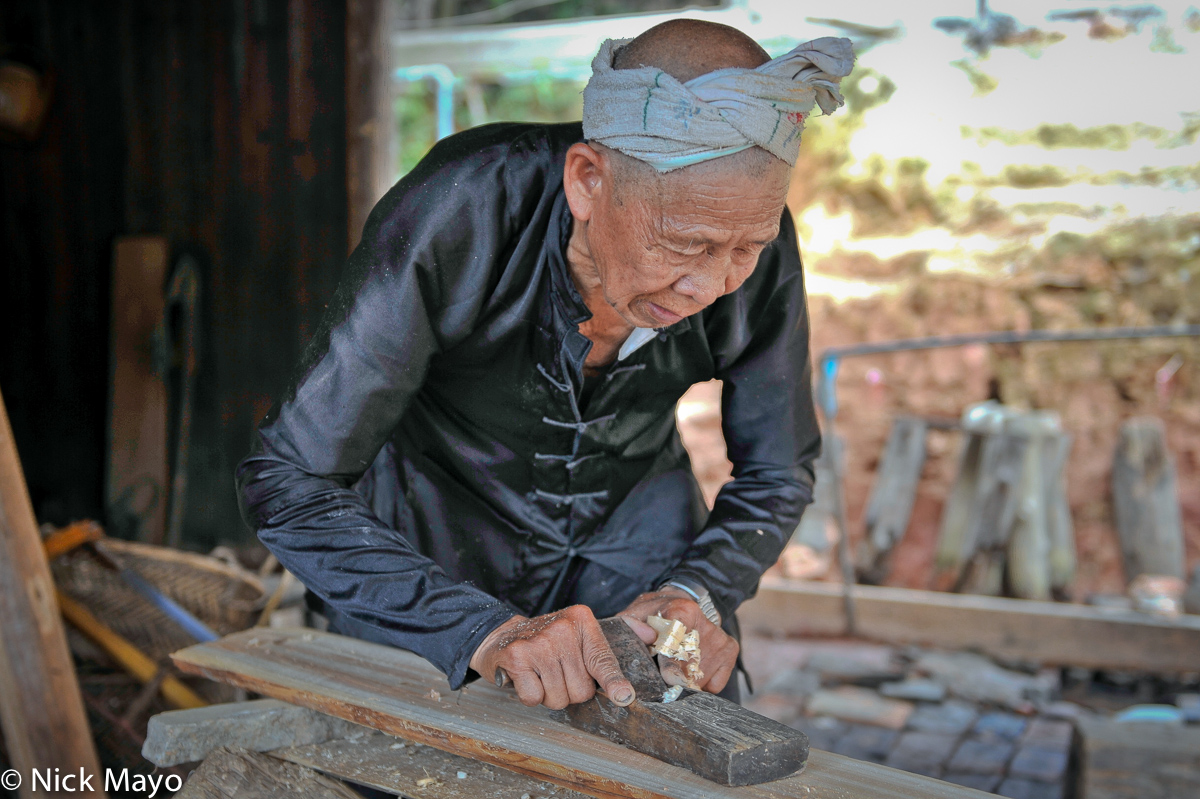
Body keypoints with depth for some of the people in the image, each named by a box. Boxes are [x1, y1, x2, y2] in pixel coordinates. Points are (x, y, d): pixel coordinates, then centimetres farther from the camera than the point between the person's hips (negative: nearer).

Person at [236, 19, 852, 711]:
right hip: (440, 519, -2)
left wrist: (697, 593, -26)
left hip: (632, 517, 2)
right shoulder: (452, 219, -34)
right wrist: (488, 631, -41)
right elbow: (288, 483, -31)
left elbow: (777, 472, -7)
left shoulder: (755, 244, -24)